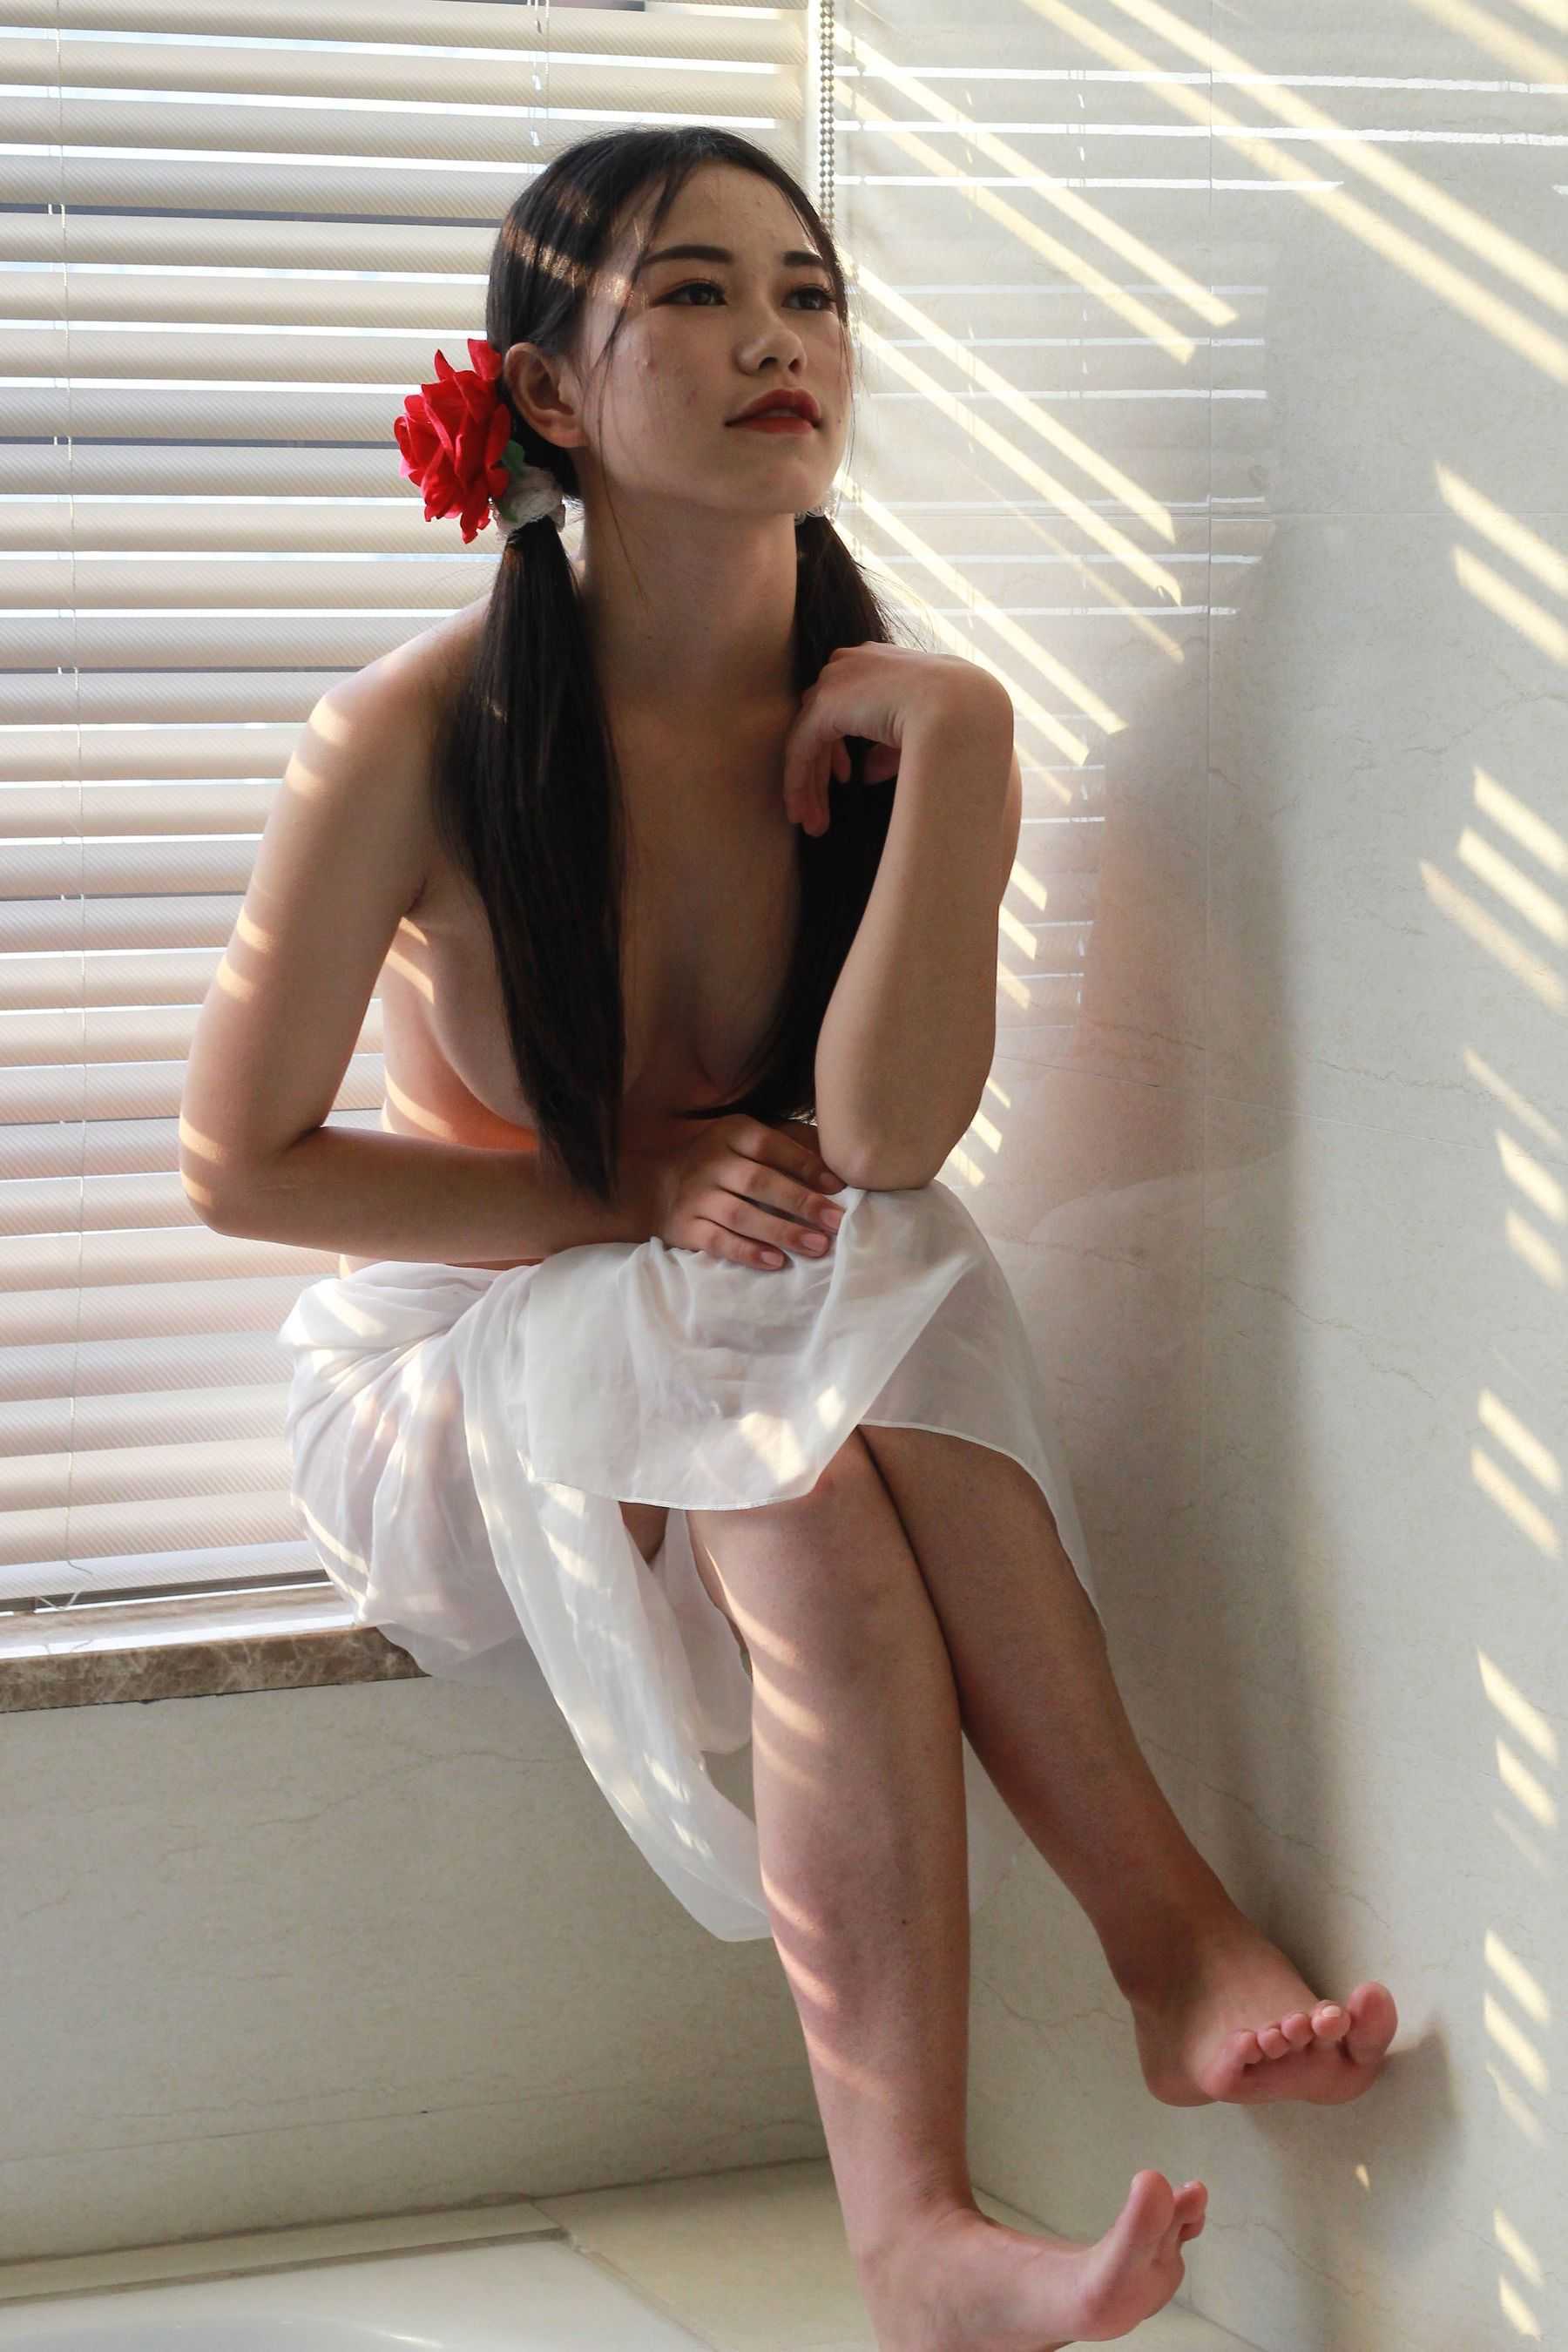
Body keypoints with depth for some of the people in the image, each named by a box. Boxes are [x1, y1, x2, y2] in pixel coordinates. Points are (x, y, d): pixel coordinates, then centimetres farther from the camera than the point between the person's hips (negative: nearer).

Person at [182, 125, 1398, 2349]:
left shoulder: (882, 711, -8)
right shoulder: (423, 740, -17)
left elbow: (883, 1138, -22)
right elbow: (241, 1164, -9)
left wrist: (958, 753, -29)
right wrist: (634, 1197, -16)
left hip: (780, 1364, 3)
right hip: (477, 1361, -3)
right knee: (802, 1487, -34)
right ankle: (1171, 1931, -29)